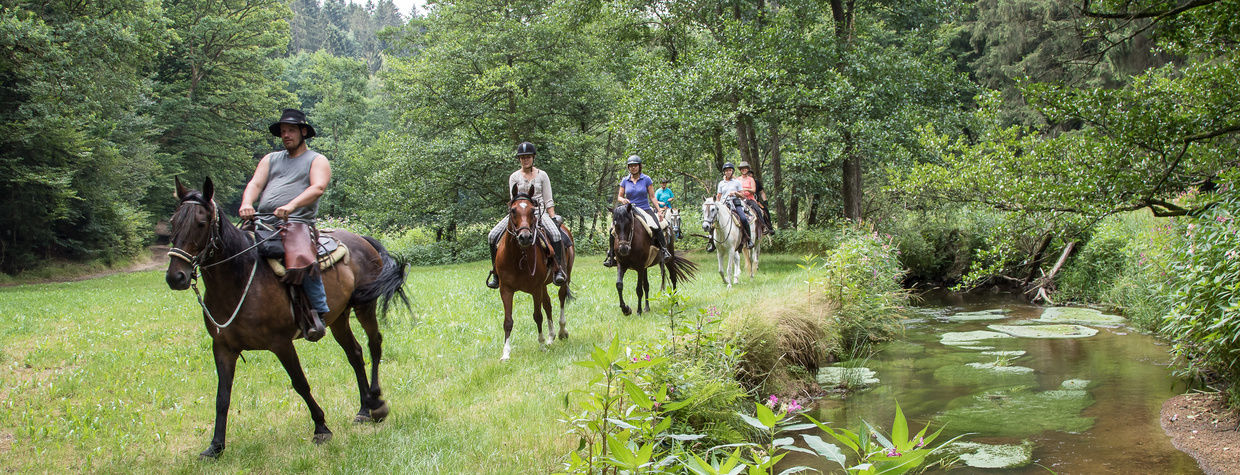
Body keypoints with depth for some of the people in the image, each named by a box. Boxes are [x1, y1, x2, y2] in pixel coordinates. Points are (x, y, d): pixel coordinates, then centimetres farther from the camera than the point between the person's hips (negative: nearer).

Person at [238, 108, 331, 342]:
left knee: (302, 261, -35)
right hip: (262, 222, 6)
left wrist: (291, 205, -25)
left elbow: (318, 188, -7)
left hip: (297, 222, -5)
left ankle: (317, 312, -28)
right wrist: (247, 204, -12)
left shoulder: (317, 160, 12)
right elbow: (255, 184, 12)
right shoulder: (271, 159, 28)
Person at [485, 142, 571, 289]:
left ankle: (558, 270, -20)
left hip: (539, 211, -1)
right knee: (492, 236, -15)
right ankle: (496, 272, -3)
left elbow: (548, 201, 4)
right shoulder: (514, 177, 7)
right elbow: (513, 199, 0)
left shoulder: (542, 175, 6)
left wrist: (553, 219, -7)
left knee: (556, 235, -32)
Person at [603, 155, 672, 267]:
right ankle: (611, 257, -8)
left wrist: (659, 210, -8)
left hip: (645, 210, -2)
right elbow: (619, 197, 13)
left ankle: (664, 250, -19)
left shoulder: (646, 179, 3)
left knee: (656, 227, -32)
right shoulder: (625, 181, 9)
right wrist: (622, 200, -11)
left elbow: (652, 197, 4)